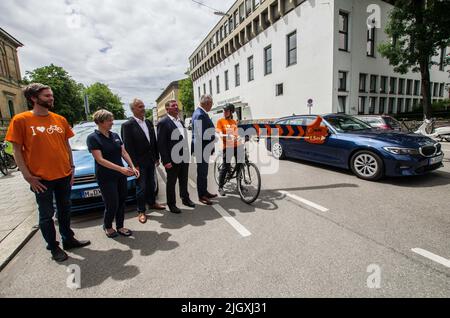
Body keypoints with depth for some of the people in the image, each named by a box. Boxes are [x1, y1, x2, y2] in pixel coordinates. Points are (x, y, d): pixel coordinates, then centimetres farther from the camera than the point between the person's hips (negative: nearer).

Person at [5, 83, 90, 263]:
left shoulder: (60, 120, 5)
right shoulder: (21, 120, -7)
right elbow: (17, 150, -6)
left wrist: (72, 167, 6)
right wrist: (27, 176, -10)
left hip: (64, 176, 4)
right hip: (41, 179, -4)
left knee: (64, 210, 17)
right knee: (46, 214, 10)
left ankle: (68, 239, 34)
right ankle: (53, 247, 27)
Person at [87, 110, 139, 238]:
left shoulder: (115, 136, 8)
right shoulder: (93, 138, -10)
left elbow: (124, 152, 8)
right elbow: (100, 160, -17)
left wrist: (132, 167, -5)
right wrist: (121, 168, -26)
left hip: (121, 175, 6)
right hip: (106, 177, -6)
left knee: (122, 202, 10)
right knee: (112, 204, 1)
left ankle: (120, 227, 27)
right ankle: (107, 226, 29)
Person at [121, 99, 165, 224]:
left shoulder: (149, 123, 7)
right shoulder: (128, 125, -12)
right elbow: (128, 147, -14)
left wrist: (157, 157, 9)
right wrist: (134, 164, -15)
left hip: (151, 161, 6)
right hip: (139, 162, -6)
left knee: (151, 184, 19)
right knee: (141, 187, 4)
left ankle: (152, 203, 38)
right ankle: (141, 211, 19)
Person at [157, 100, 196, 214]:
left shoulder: (181, 122, 14)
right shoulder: (163, 123, -10)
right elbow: (161, 143, -13)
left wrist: (187, 155, 12)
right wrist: (166, 161, -18)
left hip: (184, 158, 7)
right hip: (172, 160, -6)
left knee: (184, 181, 19)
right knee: (171, 183, 8)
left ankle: (185, 199, 36)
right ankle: (171, 204, 23)